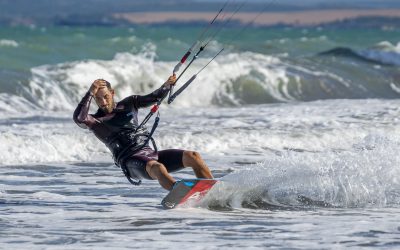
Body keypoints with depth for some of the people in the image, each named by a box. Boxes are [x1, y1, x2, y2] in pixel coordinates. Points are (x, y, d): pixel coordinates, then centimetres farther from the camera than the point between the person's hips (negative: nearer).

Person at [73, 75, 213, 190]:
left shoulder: (129, 103, 20)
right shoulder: (95, 121, 6)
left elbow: (154, 98, 11)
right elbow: (78, 119, -14)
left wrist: (167, 85, -8)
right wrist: (90, 93, -15)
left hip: (151, 154, 6)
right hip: (131, 162, -6)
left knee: (193, 157, -13)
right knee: (157, 168, -39)